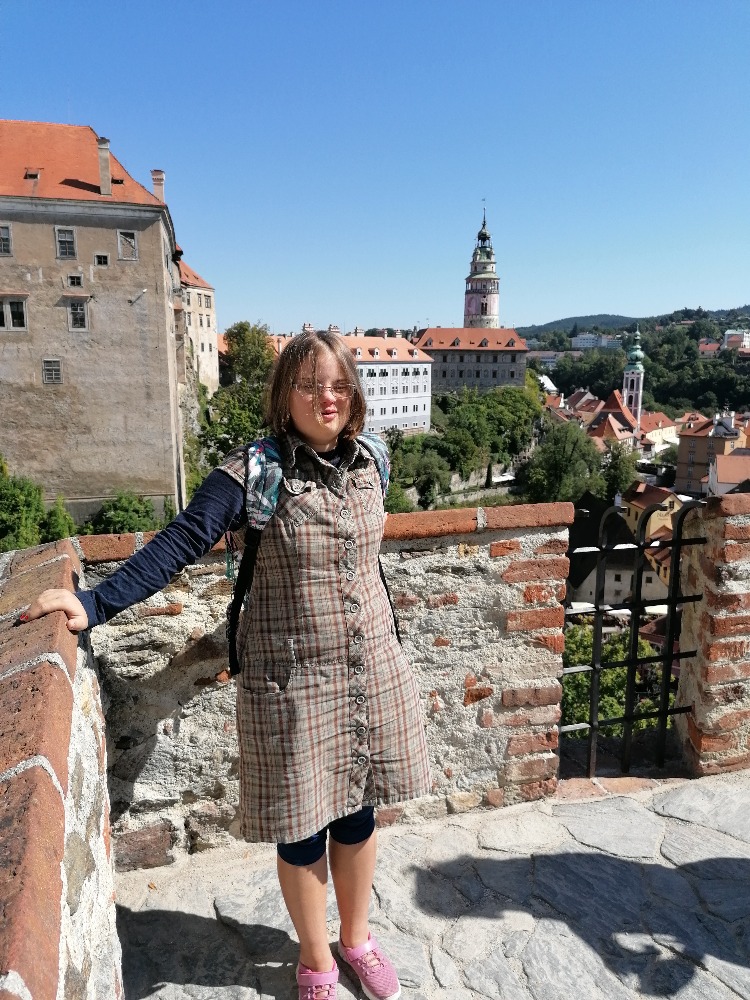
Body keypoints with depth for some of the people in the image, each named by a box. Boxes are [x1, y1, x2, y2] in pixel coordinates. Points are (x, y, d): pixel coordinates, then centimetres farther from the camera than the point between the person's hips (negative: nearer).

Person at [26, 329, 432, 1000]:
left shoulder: (370, 459, 0)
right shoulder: (255, 472, -14)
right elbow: (179, 544, -17)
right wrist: (96, 604, -24)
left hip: (371, 669, 4)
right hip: (293, 679, -4)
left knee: (357, 811, 19)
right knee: (302, 825, 11)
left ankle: (357, 939, 45)